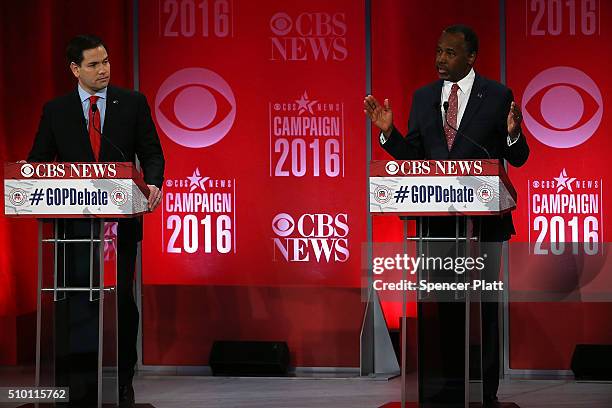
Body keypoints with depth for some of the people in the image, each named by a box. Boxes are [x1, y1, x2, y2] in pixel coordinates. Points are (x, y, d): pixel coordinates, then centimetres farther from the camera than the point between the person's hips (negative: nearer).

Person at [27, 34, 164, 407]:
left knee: (122, 300, 1)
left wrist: (153, 183, -16)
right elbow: (39, 163, 8)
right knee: (77, 301, 2)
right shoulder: (56, 111, 7)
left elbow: (151, 153, 4)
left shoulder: (133, 103, 5)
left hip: (121, 220, 0)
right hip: (75, 220, 1)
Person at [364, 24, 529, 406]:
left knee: (484, 304, 2)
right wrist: (388, 131, -7)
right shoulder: (424, 97, 8)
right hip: (438, 217, 3)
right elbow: (412, 156, 9)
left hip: (484, 217, -3)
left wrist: (513, 133, -22)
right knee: (444, 305, 8)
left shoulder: (498, 96, -3)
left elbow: (518, 159, -2)